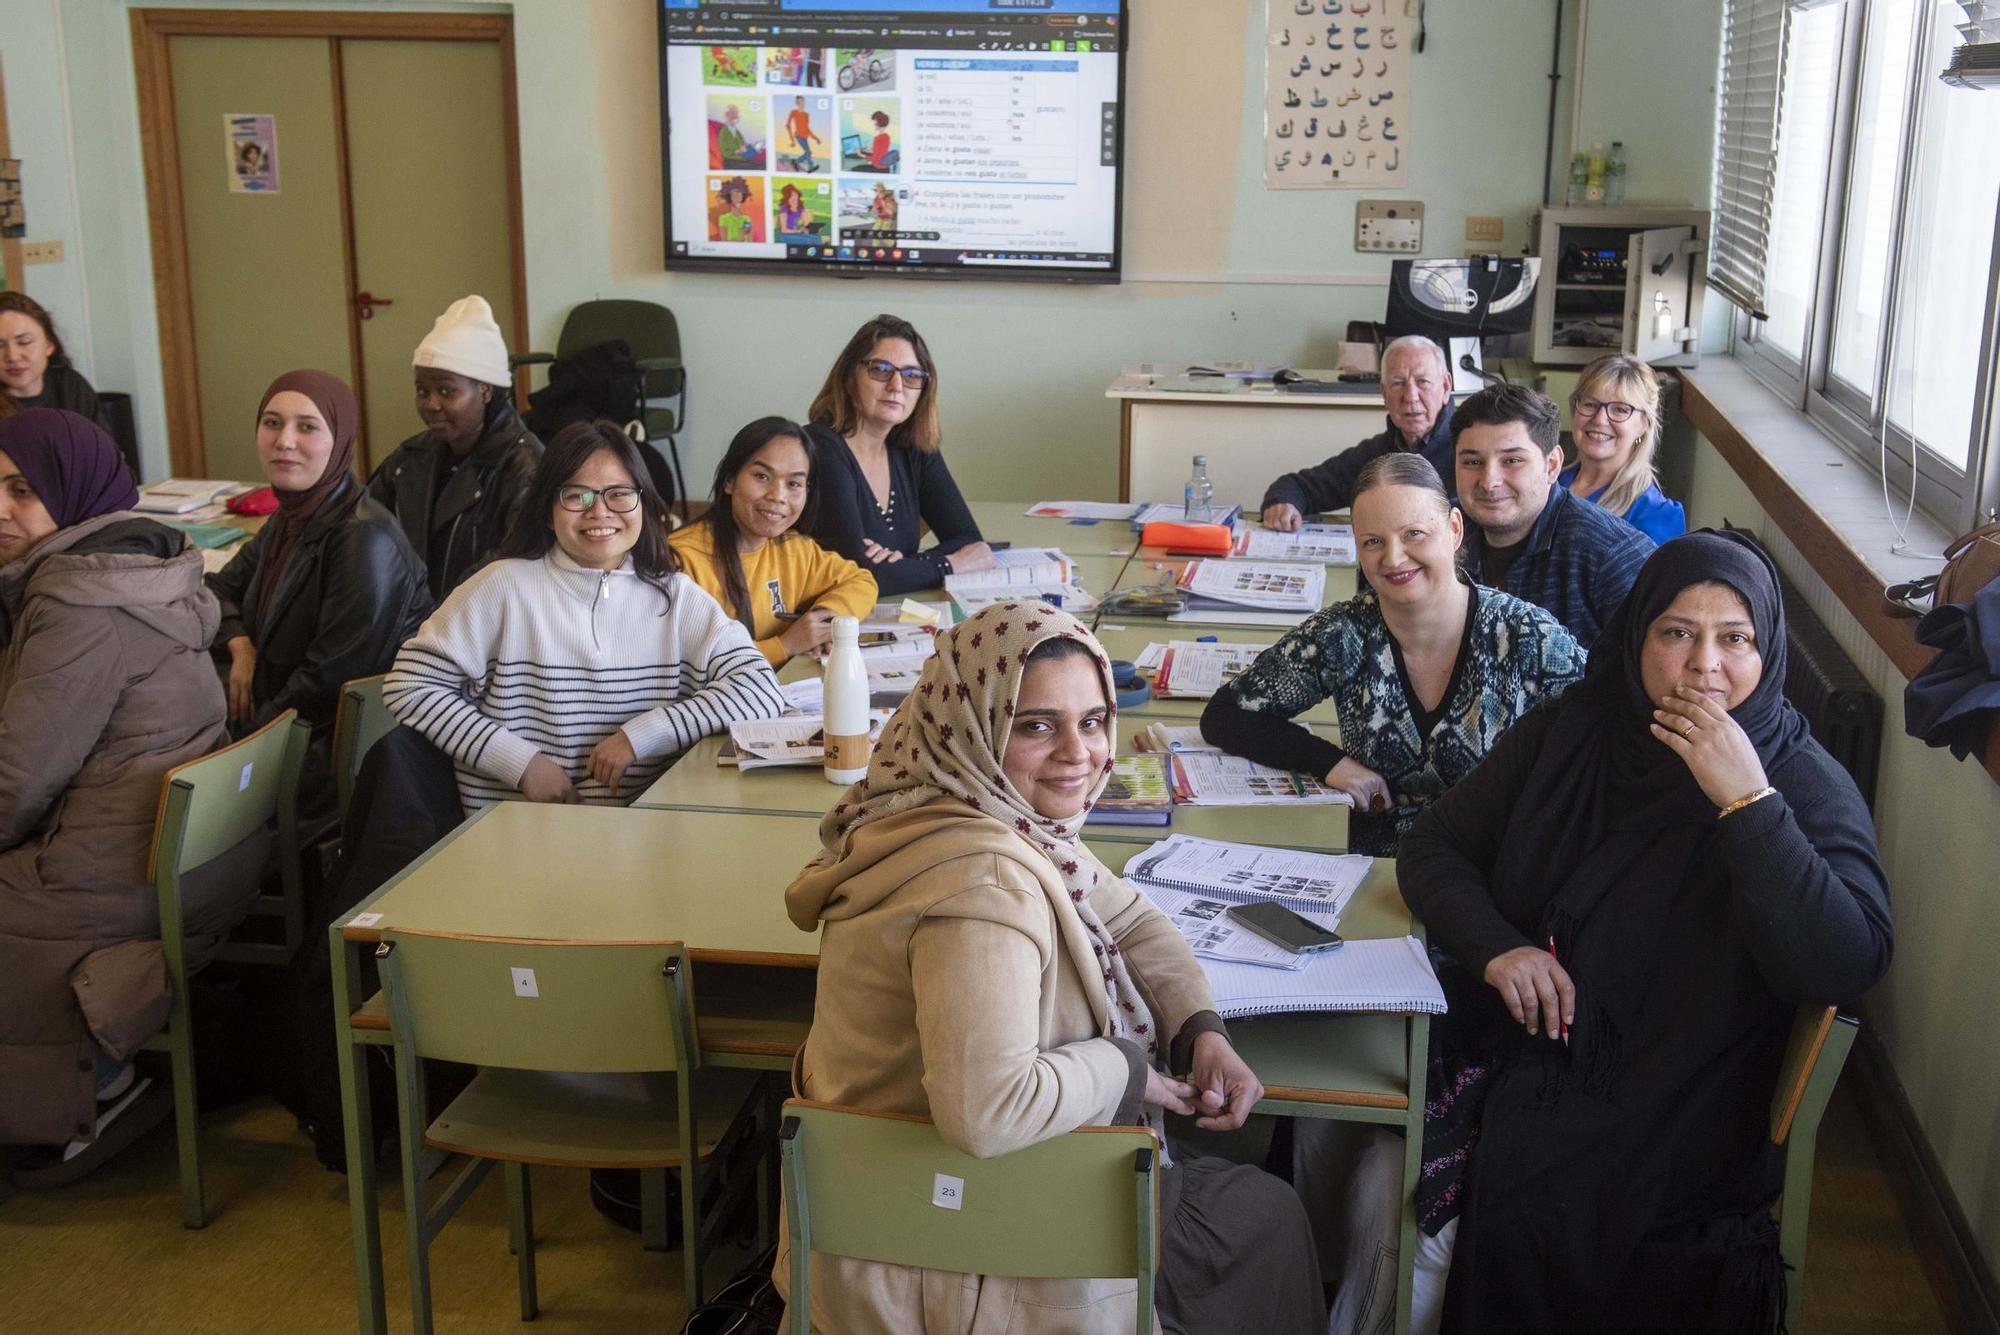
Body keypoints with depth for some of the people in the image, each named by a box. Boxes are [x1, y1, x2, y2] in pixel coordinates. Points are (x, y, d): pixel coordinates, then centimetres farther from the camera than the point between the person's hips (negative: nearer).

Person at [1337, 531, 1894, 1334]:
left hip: (1662, 1110, -3)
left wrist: (1746, 801, -25)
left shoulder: (1806, 786, -5)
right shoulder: (1566, 738, 5)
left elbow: (1847, 969, -19)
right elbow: (1432, 846, 10)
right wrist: (1496, 946, -10)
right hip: (1507, 1048, 4)